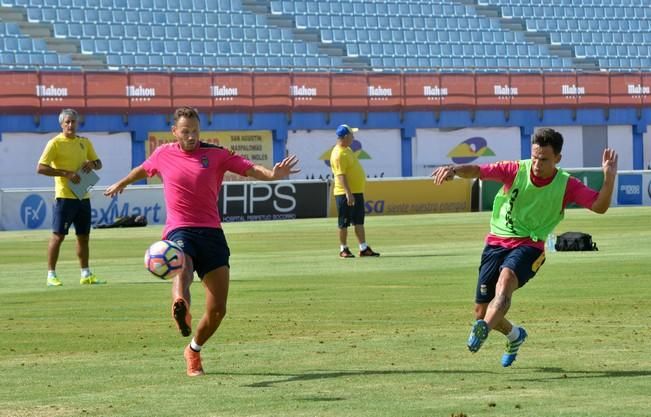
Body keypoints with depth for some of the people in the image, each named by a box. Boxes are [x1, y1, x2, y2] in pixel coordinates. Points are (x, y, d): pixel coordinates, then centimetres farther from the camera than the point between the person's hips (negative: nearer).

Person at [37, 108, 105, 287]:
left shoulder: (85, 142, 12)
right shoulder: (55, 143, -6)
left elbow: (98, 163, 21)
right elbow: (40, 168, -12)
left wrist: (92, 164, -4)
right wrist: (66, 173, -18)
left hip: (83, 196, 6)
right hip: (64, 196, -6)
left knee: (84, 236, 10)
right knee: (58, 235, -5)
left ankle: (86, 275, 18)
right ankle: (51, 275, 0)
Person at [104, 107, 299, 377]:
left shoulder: (215, 154, 6)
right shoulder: (163, 155, 10)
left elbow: (250, 169, -5)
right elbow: (143, 170, 32)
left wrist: (273, 174, -26)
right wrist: (121, 184, 50)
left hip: (211, 233, 2)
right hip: (179, 232, -1)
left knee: (217, 310, -1)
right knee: (182, 267, -39)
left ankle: (193, 350, 27)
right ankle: (180, 309, -74)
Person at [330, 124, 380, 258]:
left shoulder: (347, 149, 14)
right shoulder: (339, 154, -18)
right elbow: (341, 175, -24)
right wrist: (348, 193, -30)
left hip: (357, 192, 10)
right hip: (346, 194, -10)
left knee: (359, 221, 9)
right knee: (344, 222, 0)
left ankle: (364, 248, 12)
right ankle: (343, 249, 7)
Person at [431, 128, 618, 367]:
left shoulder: (566, 185, -5)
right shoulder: (516, 171, -5)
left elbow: (599, 206, -10)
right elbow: (477, 171, -12)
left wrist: (609, 177, -26)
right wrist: (454, 170, -33)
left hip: (529, 246, -3)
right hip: (497, 242, 3)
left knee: (506, 279, -37)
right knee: (481, 311, 6)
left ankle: (483, 330, -58)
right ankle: (514, 335, 38)